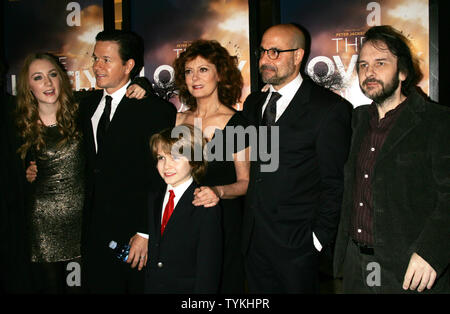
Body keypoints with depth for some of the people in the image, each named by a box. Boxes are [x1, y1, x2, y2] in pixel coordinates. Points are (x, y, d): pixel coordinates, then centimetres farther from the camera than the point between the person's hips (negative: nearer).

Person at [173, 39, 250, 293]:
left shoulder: (236, 122, -5)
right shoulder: (179, 120, 7)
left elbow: (245, 182, -4)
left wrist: (219, 191, -24)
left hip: (225, 222, -3)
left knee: (224, 285, 4)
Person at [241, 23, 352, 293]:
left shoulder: (329, 108, -9)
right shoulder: (254, 103, 11)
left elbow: (334, 184, -9)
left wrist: (320, 238, -11)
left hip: (297, 243, -5)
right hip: (254, 240, 6)